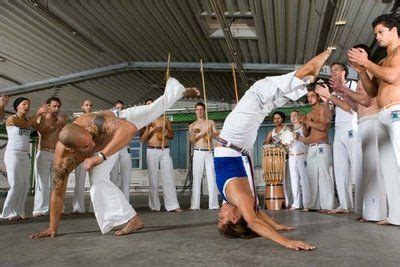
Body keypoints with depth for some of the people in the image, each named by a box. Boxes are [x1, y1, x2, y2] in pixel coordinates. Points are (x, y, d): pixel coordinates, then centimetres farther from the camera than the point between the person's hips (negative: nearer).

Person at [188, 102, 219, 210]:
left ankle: (213, 204, -3)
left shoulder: (211, 122, 13)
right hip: (198, 153, 0)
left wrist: (211, 132, -14)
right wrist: (201, 133, -16)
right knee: (197, 178, -5)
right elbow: (191, 140, -1)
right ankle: (195, 205, -4)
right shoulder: (192, 125, 12)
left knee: (211, 178, -5)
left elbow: (217, 135, 5)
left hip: (209, 152, 0)